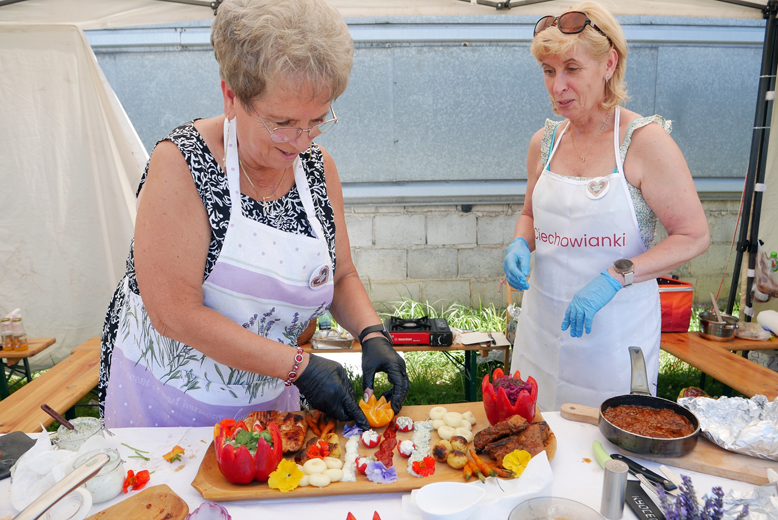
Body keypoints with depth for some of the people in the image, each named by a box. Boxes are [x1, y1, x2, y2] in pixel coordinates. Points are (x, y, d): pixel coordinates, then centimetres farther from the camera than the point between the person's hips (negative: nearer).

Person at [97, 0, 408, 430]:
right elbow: (174, 313, -25)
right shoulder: (180, 164, -22)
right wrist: (299, 365, -26)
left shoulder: (318, 166, -6)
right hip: (166, 400, -4)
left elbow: (341, 277, 2)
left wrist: (372, 335, -16)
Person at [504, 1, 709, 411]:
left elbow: (694, 237, -10)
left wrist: (614, 277, -22)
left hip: (617, 326, -4)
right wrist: (520, 245, -5)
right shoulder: (544, 142, 3)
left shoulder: (646, 141, -11)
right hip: (544, 318, 4)